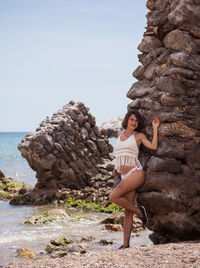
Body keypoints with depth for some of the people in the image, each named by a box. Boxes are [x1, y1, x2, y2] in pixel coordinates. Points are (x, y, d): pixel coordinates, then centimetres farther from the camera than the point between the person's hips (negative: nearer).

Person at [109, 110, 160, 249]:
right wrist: (116, 167, 23)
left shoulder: (139, 136, 3)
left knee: (113, 197, -22)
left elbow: (153, 146, -11)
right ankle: (126, 244, 2)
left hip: (136, 173, -6)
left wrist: (155, 128, -8)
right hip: (124, 176, 6)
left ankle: (139, 210, -4)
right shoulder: (121, 134, 18)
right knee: (128, 212, 2)